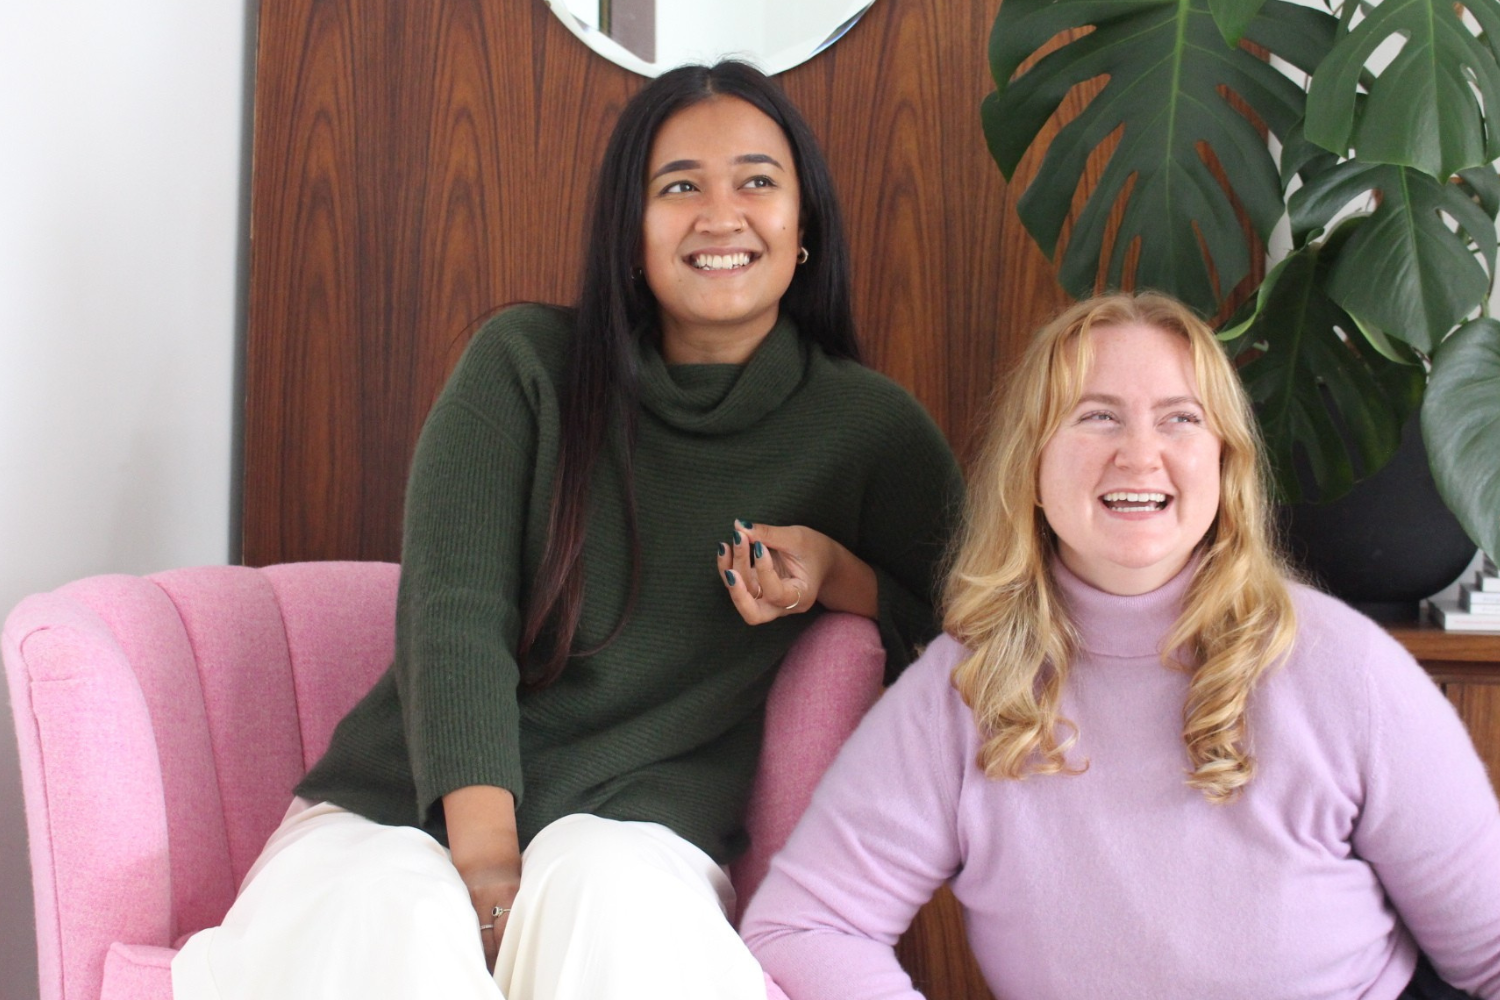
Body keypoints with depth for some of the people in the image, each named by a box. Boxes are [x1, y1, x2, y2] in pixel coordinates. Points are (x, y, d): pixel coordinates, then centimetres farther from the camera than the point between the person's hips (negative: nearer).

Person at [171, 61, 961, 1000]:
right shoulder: (527, 362, 1)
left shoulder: (869, 426, 3)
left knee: (607, 895, -36)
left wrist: (838, 575, -9)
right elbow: (451, 614, -9)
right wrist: (484, 859, -23)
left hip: (635, 826, 0)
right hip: (410, 805, 0)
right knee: (381, 920, -34)